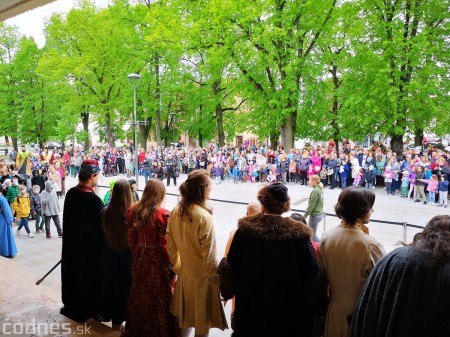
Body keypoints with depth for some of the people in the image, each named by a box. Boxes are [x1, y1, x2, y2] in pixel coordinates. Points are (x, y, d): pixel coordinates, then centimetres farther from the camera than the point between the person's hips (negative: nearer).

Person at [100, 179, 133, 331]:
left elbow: (102, 233, 0)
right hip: (127, 256, -3)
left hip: (109, 256, 3)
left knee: (113, 287, 20)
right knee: (127, 288, 15)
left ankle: (116, 321, 35)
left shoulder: (106, 211, -11)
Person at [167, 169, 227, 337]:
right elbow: (209, 255, -20)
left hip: (184, 273, 6)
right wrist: (215, 279, -9)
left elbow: (171, 247, 6)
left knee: (185, 320, 24)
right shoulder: (204, 216, -23)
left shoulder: (175, 212, -3)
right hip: (202, 276, -6)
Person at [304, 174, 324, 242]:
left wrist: (304, 216, -15)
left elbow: (311, 206, -21)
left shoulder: (315, 191, -21)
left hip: (315, 215, -9)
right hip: (320, 214, 9)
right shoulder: (320, 189, 5)